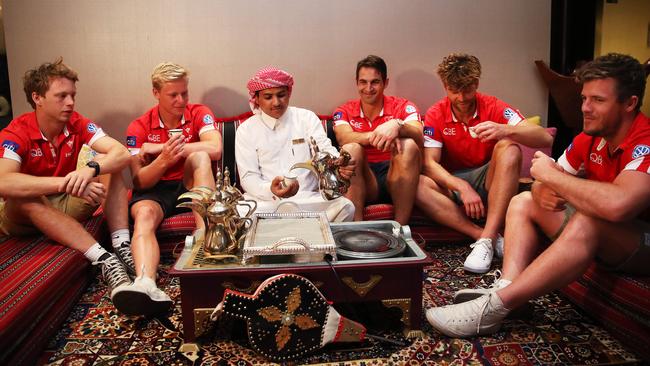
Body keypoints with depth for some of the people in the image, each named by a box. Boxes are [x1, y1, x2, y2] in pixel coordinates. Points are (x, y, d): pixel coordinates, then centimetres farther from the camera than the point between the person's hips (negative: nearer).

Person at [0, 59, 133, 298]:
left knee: (108, 164, -17)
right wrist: (67, 183, -50)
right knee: (22, 197, -37)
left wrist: (91, 169, -45)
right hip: (23, 215, -3)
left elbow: (122, 153, -24)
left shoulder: (78, 125, -10)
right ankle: (104, 260, -45)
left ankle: (122, 247, -33)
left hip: (67, 206, 3)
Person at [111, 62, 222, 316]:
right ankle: (145, 284, -59)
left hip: (191, 186, 0)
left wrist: (159, 148, -16)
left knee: (199, 156, -29)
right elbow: (139, 181, -6)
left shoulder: (199, 113, 0)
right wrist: (164, 159, -30)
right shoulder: (139, 128, 0)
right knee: (144, 214, -33)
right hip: (155, 190, 0)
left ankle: (204, 235, -41)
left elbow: (215, 149, -21)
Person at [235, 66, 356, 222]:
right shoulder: (246, 130, 8)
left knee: (345, 207, -28)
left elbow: (325, 150, -2)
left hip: (308, 197, 1)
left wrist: (340, 165, -27)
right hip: (266, 200, 0)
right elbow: (248, 177, 0)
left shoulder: (307, 118, 11)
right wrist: (270, 190, -23)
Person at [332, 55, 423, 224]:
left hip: (395, 178, 0)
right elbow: (343, 138, -17)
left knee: (409, 145, -26)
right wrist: (376, 135, -36)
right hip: (362, 181, 0)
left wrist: (396, 125, -38)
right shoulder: (344, 112, 7)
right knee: (351, 149, -26)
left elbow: (419, 137, -16)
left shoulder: (403, 107, 5)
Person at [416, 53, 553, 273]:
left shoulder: (493, 107, -9)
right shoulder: (435, 115, -6)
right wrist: (462, 187, -32)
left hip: (489, 181, 0)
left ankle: (487, 238, -35)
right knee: (417, 185, -29)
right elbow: (429, 163, -16)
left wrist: (506, 130, -38)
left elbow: (545, 139, -18)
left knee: (509, 148, -30)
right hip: (453, 182, 1)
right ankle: (488, 237, -31)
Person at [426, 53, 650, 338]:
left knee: (588, 220, -38)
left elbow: (616, 205, -44)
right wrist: (544, 192, -22)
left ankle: (494, 306, -35)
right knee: (523, 202, 1)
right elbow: (541, 186, 5)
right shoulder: (589, 139, 1)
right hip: (602, 239, 8)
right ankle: (505, 287, -22)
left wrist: (550, 174, -29)